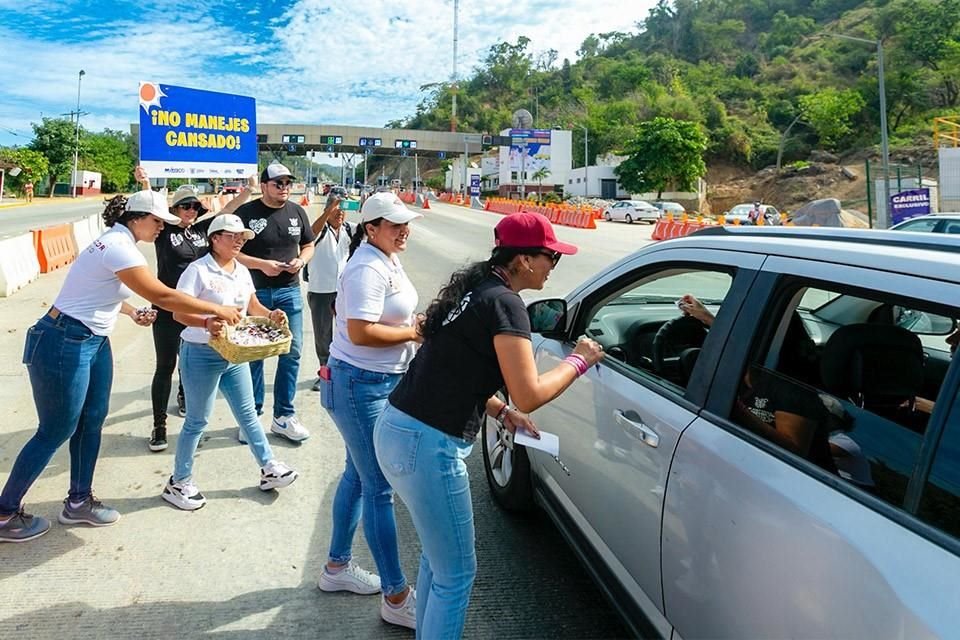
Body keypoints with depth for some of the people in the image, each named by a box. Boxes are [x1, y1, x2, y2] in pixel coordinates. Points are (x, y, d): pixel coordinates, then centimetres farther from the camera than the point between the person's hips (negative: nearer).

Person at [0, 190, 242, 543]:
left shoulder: (117, 241, 8)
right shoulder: (120, 248, -23)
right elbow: (162, 296, -26)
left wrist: (132, 312, 11)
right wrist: (217, 309, -20)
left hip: (92, 341, 10)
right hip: (65, 345, -10)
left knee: (92, 420, 14)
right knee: (57, 431, 2)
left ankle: (79, 502, 28)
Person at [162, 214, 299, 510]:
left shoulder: (242, 271, 8)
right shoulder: (198, 270, -16)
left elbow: (253, 306, 14)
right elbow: (178, 313, -21)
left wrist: (271, 315, -9)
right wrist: (206, 323, -40)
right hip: (201, 354, -7)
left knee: (248, 413, 15)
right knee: (197, 421, 4)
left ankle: (268, 469, 26)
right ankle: (178, 483, 21)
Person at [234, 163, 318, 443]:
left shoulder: (297, 211, 6)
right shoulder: (246, 212, -6)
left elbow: (308, 245, 14)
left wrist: (301, 260, -7)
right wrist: (261, 264, -19)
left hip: (290, 291, 4)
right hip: (255, 292, -3)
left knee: (292, 352, 3)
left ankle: (284, 416, 16)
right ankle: (252, 416, 20)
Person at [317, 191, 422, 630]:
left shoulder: (387, 260, 10)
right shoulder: (367, 268, -21)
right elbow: (360, 332, -28)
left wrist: (414, 322, 3)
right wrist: (412, 334, -18)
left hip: (380, 382, 10)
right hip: (361, 385, -10)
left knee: (358, 476, 20)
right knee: (379, 488, -1)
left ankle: (337, 566, 38)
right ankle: (397, 597, 12)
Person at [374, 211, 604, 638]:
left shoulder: (474, 289, 12)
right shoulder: (504, 302, -16)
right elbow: (529, 394, -20)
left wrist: (502, 412, 9)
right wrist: (578, 361, -4)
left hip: (397, 430, 10)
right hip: (426, 445, -10)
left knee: (437, 556, 25)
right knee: (456, 574, 7)